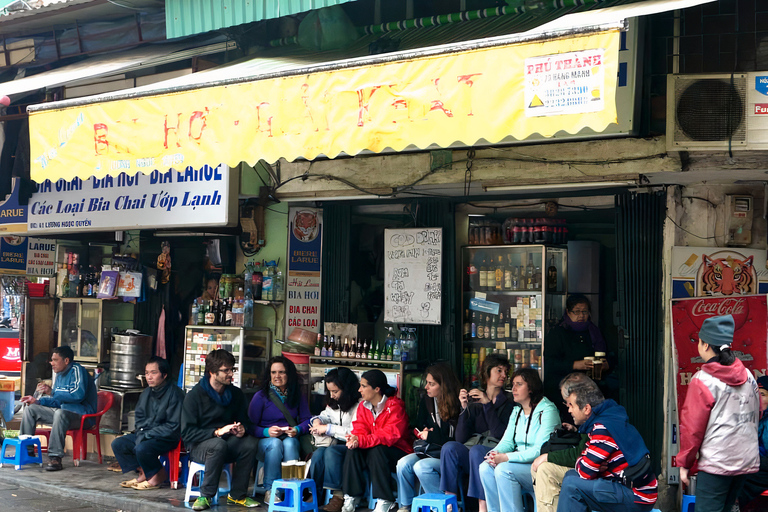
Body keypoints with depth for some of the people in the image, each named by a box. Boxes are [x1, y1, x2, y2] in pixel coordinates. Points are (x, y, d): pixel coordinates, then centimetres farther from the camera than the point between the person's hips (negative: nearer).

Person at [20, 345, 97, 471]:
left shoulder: (76, 370, -12)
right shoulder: (60, 375, 15)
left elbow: (78, 395, -28)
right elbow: (56, 401, 23)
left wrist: (52, 392, -27)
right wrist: (37, 401, 8)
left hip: (81, 414, -10)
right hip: (63, 411, 10)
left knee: (60, 412, -40)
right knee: (31, 409, 6)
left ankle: (55, 458, -42)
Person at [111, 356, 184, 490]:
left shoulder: (174, 394, -17)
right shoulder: (146, 393, 7)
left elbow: (173, 426, -18)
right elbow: (139, 417, 19)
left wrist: (146, 435, -17)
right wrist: (141, 433, -3)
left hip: (168, 438, -8)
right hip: (146, 434, 8)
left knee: (142, 448, -32)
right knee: (118, 444, -4)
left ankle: (159, 476, -6)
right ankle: (143, 473, 4)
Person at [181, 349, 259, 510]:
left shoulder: (236, 394, 5)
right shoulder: (194, 395, -10)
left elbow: (244, 420, 13)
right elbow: (187, 433, -15)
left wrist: (242, 429, -13)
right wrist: (217, 432, -27)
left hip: (228, 444, 5)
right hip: (199, 446, -4)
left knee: (251, 443, -26)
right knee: (219, 445, -38)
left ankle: (237, 495, -14)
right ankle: (206, 496, -23)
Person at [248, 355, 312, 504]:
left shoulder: (298, 397, 10)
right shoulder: (260, 396, 1)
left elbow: (307, 420, 5)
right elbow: (251, 426, -3)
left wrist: (297, 430, -17)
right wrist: (267, 432, -22)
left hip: (291, 440, 1)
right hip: (265, 441, -1)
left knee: (290, 442, -34)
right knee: (275, 443, -36)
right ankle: (270, 490, -30)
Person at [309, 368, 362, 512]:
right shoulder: (334, 403, 14)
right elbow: (326, 415, 31)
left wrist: (329, 429, -20)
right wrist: (317, 420, 5)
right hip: (335, 443, 7)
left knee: (331, 452, -34)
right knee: (318, 454, -24)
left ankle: (338, 495, -31)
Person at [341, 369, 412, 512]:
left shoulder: (394, 406, -16)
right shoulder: (363, 406, 6)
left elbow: (390, 435, -27)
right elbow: (360, 429, -3)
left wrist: (361, 440, -35)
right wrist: (354, 439, -29)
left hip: (397, 452, -6)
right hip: (372, 450, 6)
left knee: (376, 450, -35)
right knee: (353, 450, -22)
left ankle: (385, 500, -28)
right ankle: (351, 497, -18)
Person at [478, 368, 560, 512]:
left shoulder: (547, 411, -12)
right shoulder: (517, 411, 15)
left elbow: (540, 450, -20)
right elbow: (507, 441, 11)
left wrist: (506, 457, -26)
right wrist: (495, 454, -14)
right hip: (520, 463, 8)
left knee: (504, 469, -29)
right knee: (485, 467, -16)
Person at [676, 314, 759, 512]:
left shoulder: (702, 381, -11)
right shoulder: (748, 376, 7)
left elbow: (692, 427, -9)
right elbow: (755, 416, 15)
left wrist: (684, 463, 0)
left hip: (716, 463, -7)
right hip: (747, 460, 7)